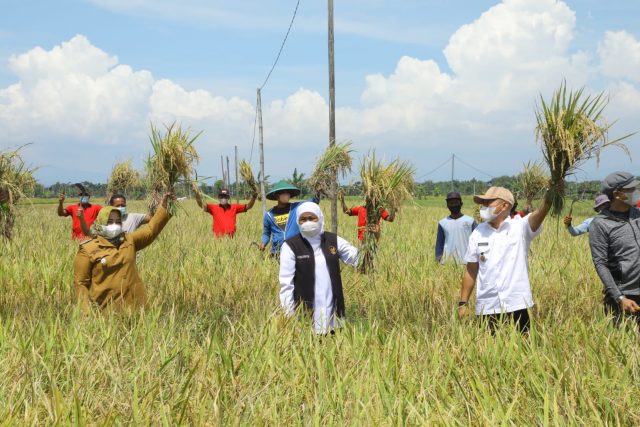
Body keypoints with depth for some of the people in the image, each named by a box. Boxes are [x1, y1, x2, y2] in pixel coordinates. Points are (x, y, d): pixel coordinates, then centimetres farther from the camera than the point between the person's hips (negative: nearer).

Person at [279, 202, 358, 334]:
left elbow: (356, 258, 4)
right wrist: (288, 315, -10)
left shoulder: (333, 240, 7)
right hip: (304, 312, -4)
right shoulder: (291, 246, -5)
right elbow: (286, 283, -6)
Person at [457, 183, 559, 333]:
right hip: (486, 308, 3)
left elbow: (540, 213, -23)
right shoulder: (478, 233, 6)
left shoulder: (520, 227, -3)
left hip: (517, 307, -3)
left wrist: (551, 193, -43)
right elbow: (471, 271, 11)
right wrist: (463, 303, 7)